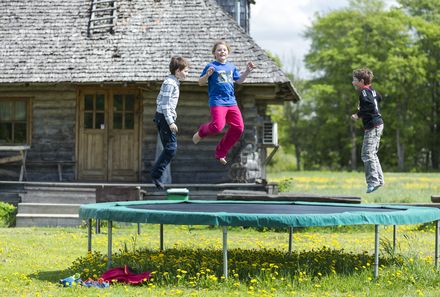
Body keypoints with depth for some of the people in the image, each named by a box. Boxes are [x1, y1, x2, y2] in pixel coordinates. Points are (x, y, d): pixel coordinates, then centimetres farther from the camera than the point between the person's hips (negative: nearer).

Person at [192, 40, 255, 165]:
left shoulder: (231, 66, 16)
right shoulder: (211, 66, -2)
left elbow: (238, 80, 28)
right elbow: (200, 82, -1)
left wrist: (247, 71, 14)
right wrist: (207, 75, -21)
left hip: (231, 102, 6)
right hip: (217, 102, -6)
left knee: (238, 128, -2)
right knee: (217, 126, -23)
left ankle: (220, 153, 11)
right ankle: (202, 132, 14)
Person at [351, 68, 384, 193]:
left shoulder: (364, 92, -13)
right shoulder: (372, 90, 14)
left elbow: (371, 106, -26)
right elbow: (379, 98, 34)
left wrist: (359, 114, -19)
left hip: (373, 126, -10)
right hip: (378, 124, 10)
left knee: (367, 154, -11)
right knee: (372, 154, 17)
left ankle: (373, 181, -14)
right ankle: (379, 180, 20)